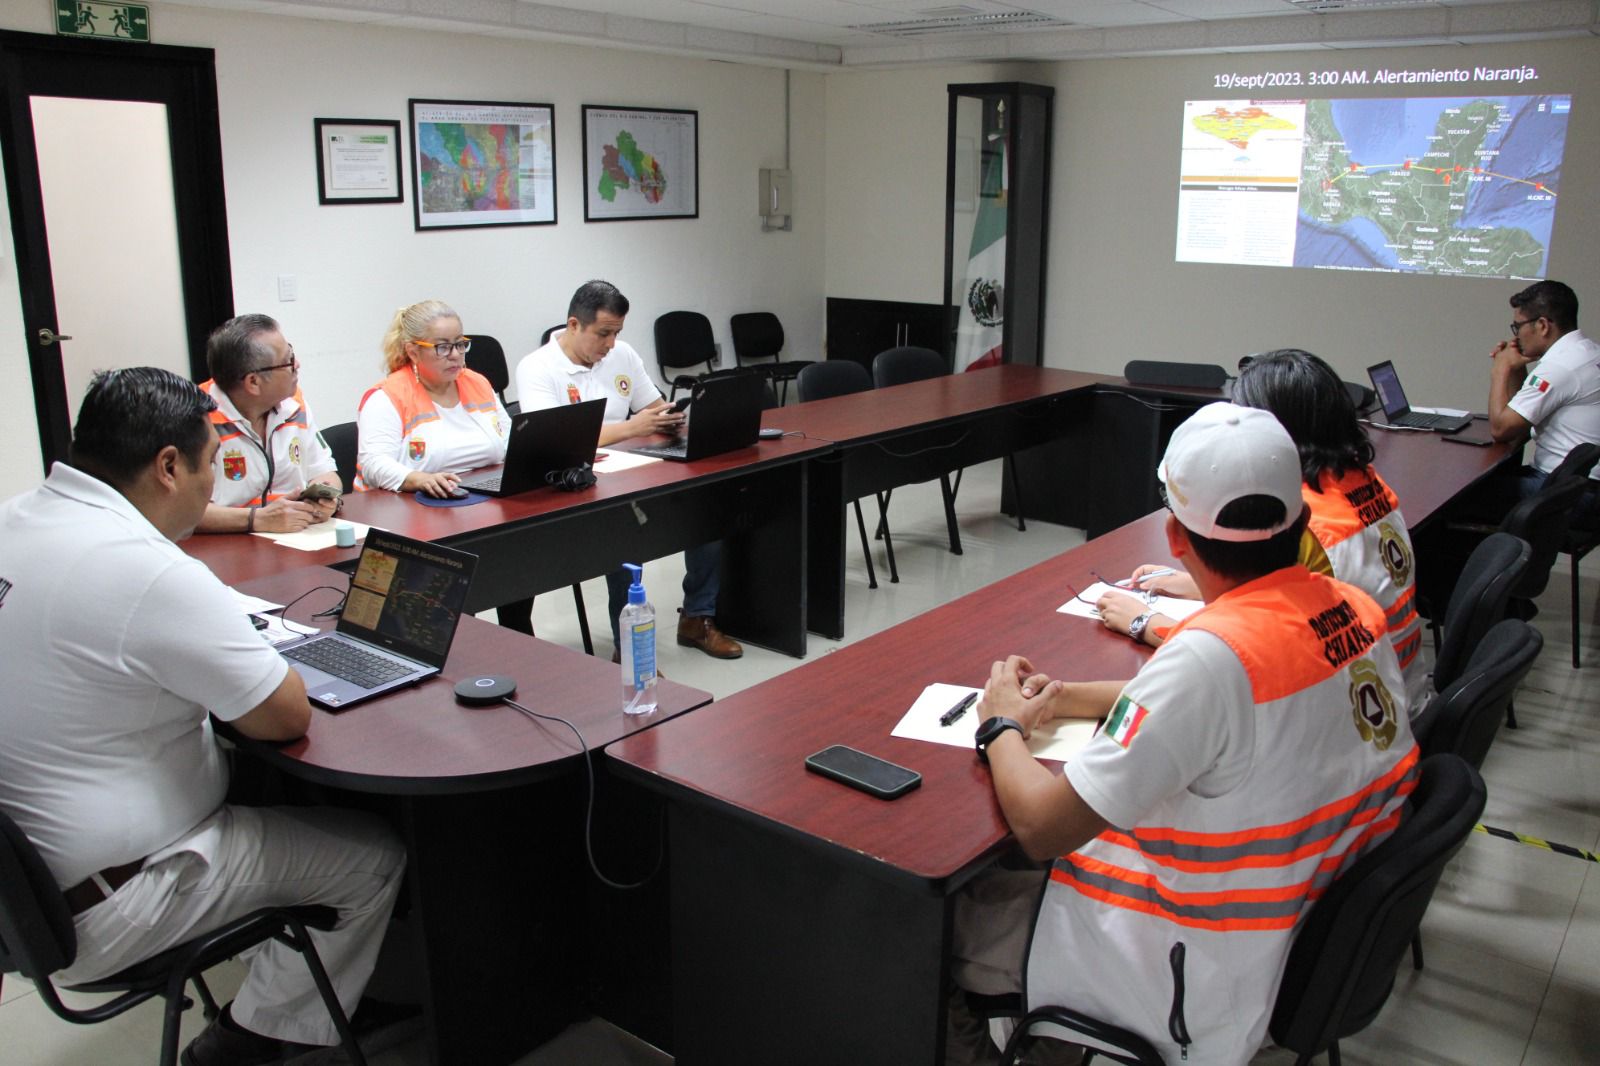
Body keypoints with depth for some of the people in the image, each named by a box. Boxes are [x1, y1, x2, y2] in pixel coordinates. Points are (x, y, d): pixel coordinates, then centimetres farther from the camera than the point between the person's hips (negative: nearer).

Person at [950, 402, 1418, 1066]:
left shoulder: (1213, 655, -32)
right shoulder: (1355, 611, -7)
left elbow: (1040, 826, -27)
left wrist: (1002, 727, -8)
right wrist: (1063, 698, 6)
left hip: (1212, 987, -8)